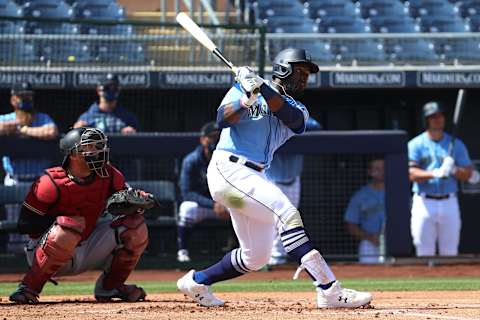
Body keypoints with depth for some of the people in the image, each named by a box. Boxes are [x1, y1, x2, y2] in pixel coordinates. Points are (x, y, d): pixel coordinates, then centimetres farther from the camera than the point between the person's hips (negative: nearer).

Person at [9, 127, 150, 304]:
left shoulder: (107, 175, -6)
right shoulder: (52, 182, -21)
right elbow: (24, 224, -19)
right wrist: (59, 220, -29)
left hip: (86, 252, 6)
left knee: (134, 223, -6)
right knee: (69, 225, -38)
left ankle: (109, 287, 10)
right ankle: (28, 288, -23)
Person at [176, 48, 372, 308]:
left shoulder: (297, 110, 16)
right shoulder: (243, 87, 6)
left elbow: (288, 114, -10)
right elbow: (223, 119, -10)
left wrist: (261, 87, -24)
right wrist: (246, 99, -25)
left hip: (254, 179, 8)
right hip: (228, 170, -8)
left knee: (256, 257, 9)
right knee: (287, 213, -24)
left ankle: (196, 281, 30)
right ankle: (329, 291, -34)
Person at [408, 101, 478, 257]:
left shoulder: (456, 144, 10)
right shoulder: (416, 144, 3)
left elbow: (468, 174, 6)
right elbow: (411, 173, -9)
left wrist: (453, 170, -16)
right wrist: (434, 173, -25)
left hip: (449, 203, 2)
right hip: (424, 203, -2)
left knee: (450, 253, 2)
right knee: (424, 254, -4)